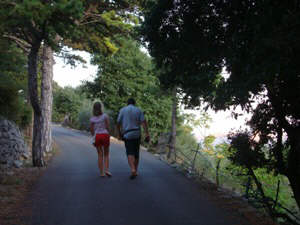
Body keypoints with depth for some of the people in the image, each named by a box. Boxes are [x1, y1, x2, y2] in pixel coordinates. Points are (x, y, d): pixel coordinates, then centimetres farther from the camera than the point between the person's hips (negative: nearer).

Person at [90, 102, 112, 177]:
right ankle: (106, 170, -6)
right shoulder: (105, 116, -2)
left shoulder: (92, 118, 5)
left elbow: (92, 130, 8)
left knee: (100, 155, 8)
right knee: (106, 154, 11)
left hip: (97, 136, 2)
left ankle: (101, 173, 6)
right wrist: (108, 135, 10)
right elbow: (108, 127, -4)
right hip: (105, 135, -2)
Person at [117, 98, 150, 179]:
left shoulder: (122, 110, 4)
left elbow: (118, 123, 3)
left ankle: (133, 170, -26)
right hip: (137, 134, 2)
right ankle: (135, 171, 18)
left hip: (127, 135, -2)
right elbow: (144, 122, -5)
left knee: (130, 153, -5)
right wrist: (147, 134, -9)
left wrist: (119, 133, 16)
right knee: (136, 153, 13)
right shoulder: (138, 110, 6)